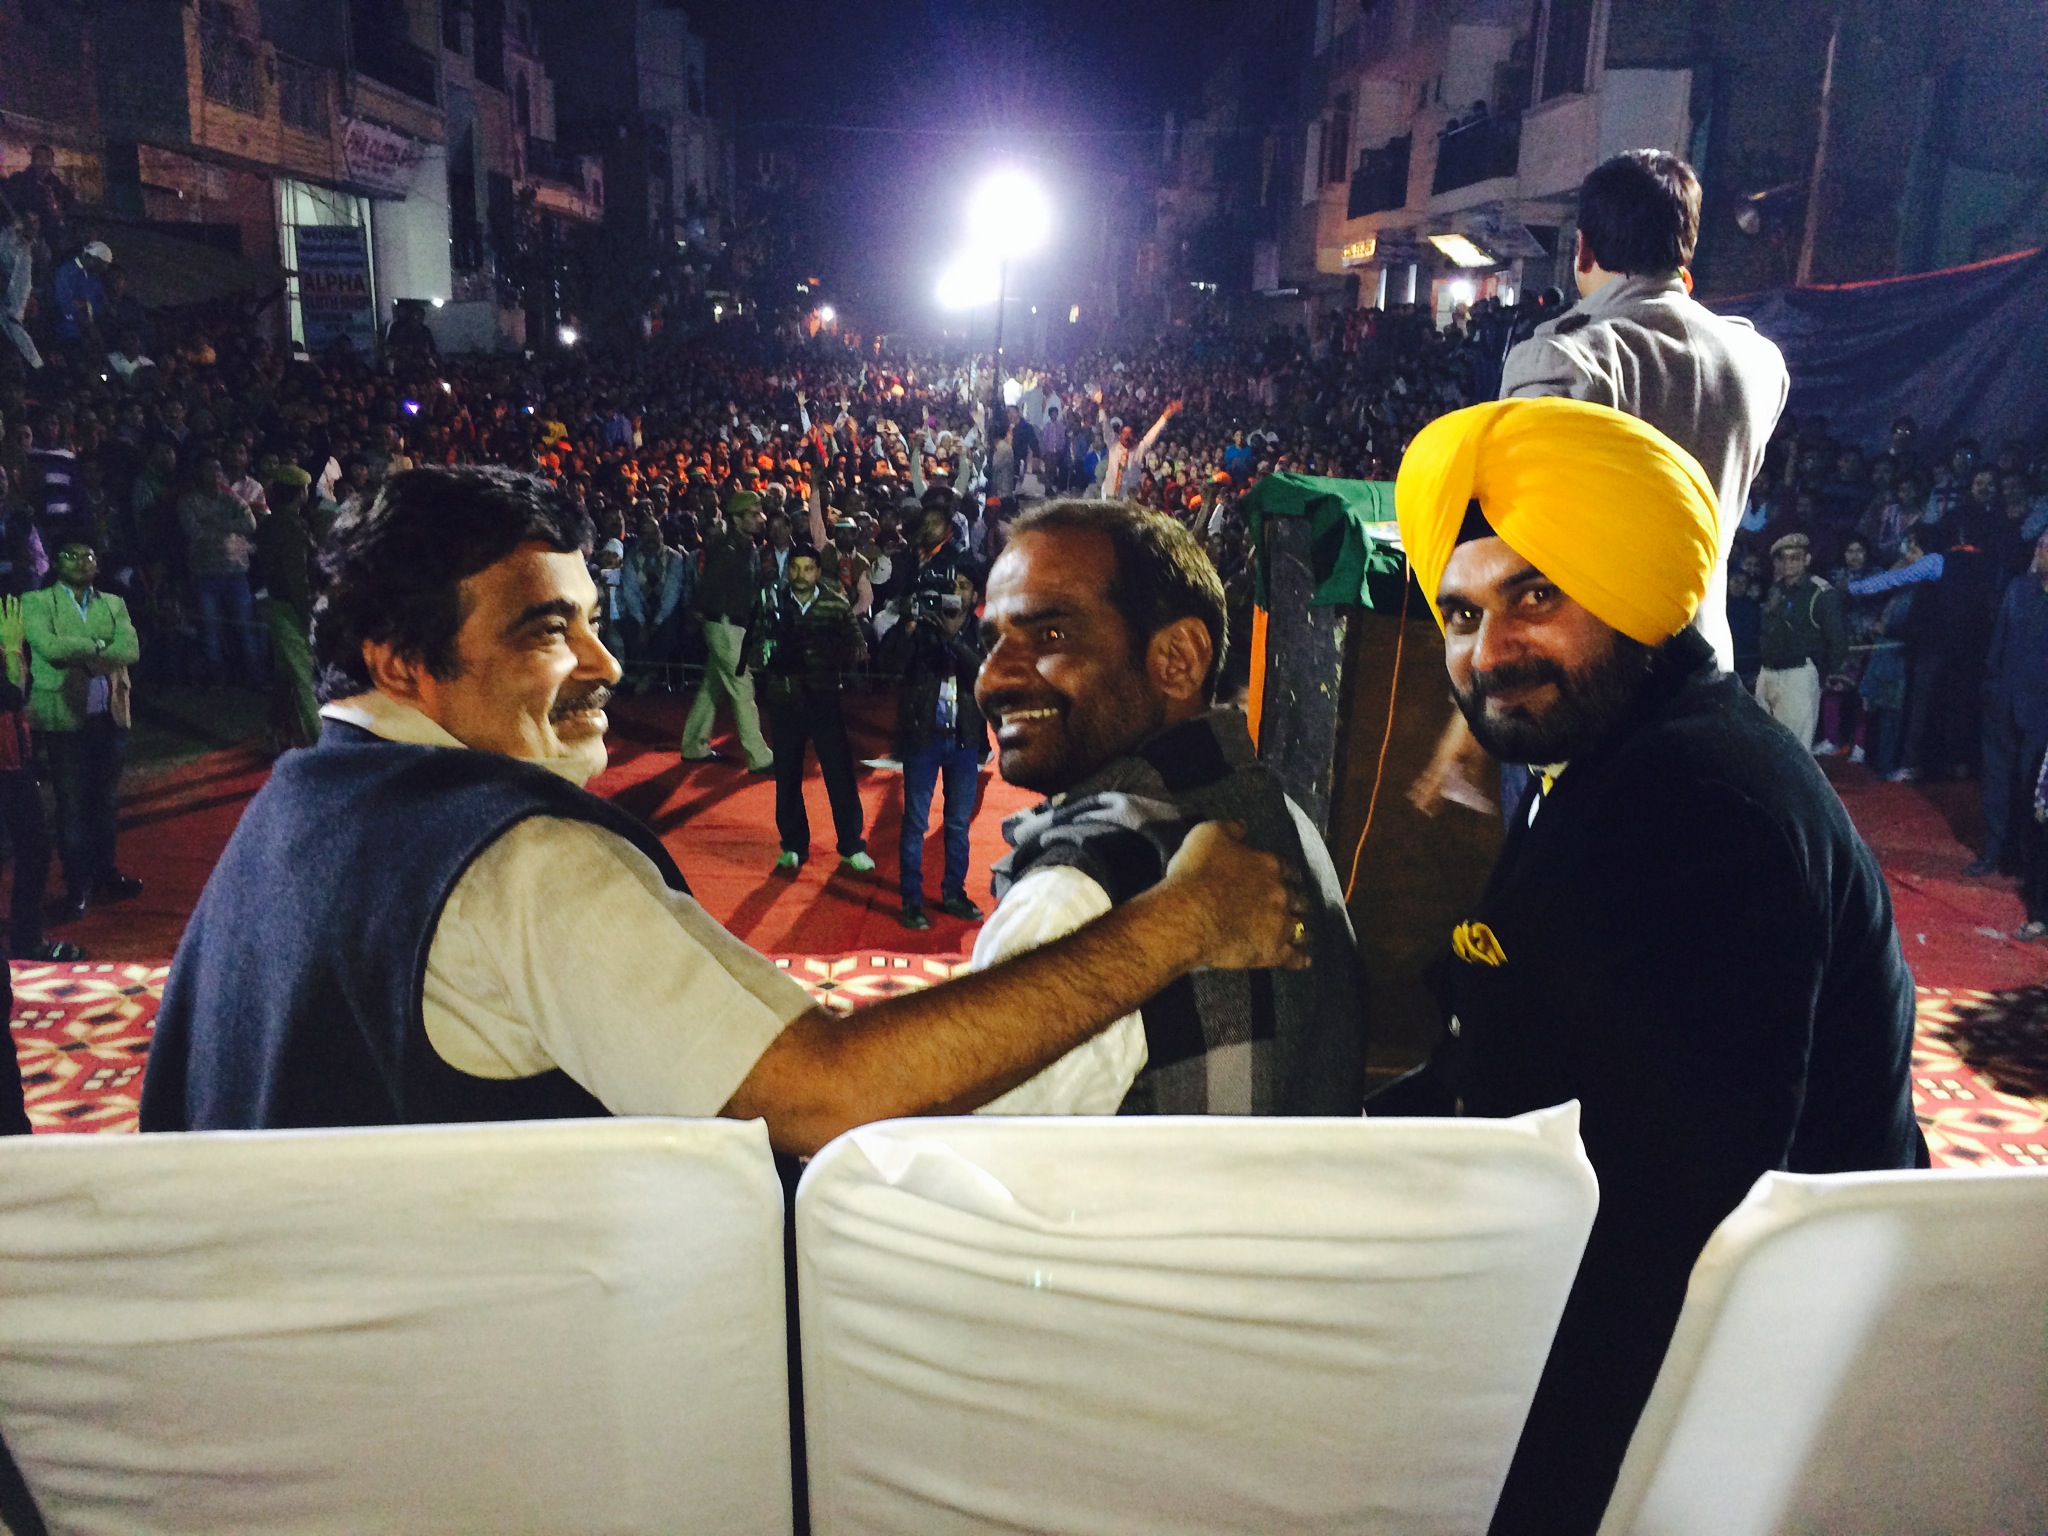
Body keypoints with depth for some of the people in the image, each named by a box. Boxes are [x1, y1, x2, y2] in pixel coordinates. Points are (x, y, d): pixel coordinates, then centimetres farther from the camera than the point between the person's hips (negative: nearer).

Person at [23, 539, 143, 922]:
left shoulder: (113, 603, 12)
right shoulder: (37, 602, 1)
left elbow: (131, 649, -4)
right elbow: (49, 647, -16)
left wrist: (81, 655, -14)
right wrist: (98, 645, -7)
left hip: (110, 716, 3)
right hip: (65, 718, -3)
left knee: (106, 801, 12)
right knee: (72, 806, 1)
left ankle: (105, 874, 25)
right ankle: (77, 887, 9)